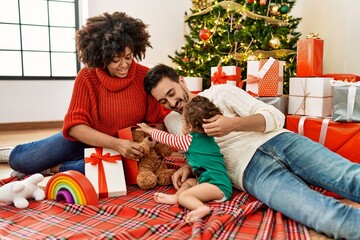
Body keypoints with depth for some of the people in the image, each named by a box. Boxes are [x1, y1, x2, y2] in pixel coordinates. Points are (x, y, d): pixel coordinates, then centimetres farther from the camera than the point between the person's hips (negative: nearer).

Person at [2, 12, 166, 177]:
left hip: (125, 148, 0)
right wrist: (115, 143, -36)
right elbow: (75, 125, -22)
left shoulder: (145, 76, -17)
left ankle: (54, 168, -10)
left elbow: (158, 121, -14)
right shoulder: (87, 77, -17)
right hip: (84, 138, 1)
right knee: (18, 159, -4)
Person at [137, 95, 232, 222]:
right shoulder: (209, 138, 16)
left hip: (218, 186, -10)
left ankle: (202, 208, -40)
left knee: (183, 196, -20)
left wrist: (149, 129, 22)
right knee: (189, 181, 24)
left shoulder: (189, 140, -6)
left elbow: (166, 138, 8)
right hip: (221, 182, 10)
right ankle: (175, 197, 8)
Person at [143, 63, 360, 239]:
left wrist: (233, 124, -15)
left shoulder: (219, 92, 12)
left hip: (278, 140, 2)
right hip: (250, 168, -1)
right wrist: (188, 166, -1)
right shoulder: (173, 120, 21)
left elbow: (275, 116, 3)